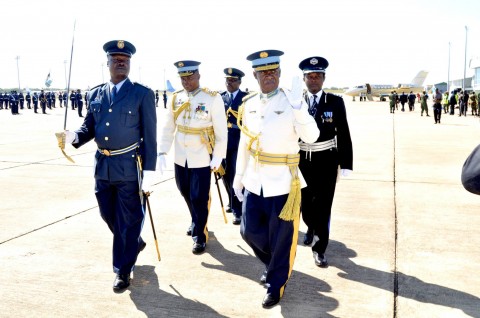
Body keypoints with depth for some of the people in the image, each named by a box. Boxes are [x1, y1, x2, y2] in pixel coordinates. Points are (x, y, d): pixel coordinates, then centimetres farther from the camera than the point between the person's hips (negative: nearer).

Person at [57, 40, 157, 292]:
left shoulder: (143, 94, -6)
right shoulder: (95, 94, 8)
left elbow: (149, 136, -8)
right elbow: (89, 127, 12)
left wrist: (149, 172, -13)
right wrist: (74, 137, -11)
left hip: (128, 166, -5)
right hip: (102, 165, 5)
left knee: (127, 220, 4)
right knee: (108, 216, 18)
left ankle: (123, 270, 20)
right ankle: (134, 243, 45)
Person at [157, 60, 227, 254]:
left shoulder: (213, 98, -10)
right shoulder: (175, 98, 2)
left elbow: (221, 132, -9)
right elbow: (167, 127, 4)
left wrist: (218, 158, -11)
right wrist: (162, 152, -3)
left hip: (202, 159, -4)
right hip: (180, 157, 5)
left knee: (199, 198, 0)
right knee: (186, 194, 18)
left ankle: (200, 236, 17)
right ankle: (196, 222, 42)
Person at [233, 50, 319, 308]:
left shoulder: (291, 102, -10)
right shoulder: (248, 104, 4)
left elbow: (311, 137, -22)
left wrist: (298, 107, -34)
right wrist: (239, 175, 14)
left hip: (283, 182, -4)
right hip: (255, 181, 5)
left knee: (280, 239, 7)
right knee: (250, 231, 12)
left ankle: (275, 285, 28)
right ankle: (273, 264, 41)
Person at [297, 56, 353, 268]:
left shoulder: (335, 102, -3)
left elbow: (343, 135, -3)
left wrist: (346, 164, -7)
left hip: (326, 163, -1)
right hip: (302, 161, 2)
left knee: (323, 207, 2)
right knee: (305, 204, 15)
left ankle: (319, 249, 17)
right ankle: (312, 227, 47)